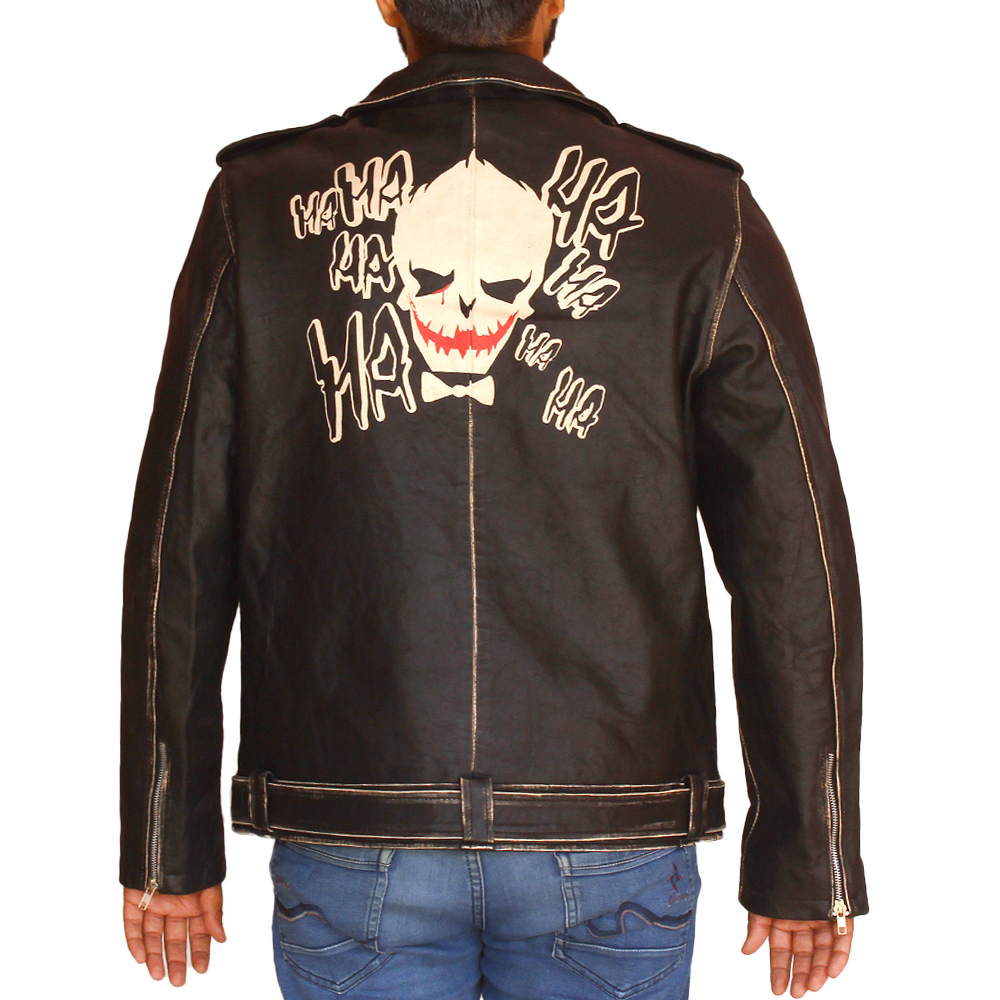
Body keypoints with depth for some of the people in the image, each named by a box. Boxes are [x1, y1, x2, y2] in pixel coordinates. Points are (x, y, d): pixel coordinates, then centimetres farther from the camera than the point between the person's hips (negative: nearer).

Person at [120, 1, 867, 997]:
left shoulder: (257, 208, 1)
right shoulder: (703, 217, -2)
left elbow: (178, 550, 2)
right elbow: (796, 562, -3)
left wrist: (171, 846, 9)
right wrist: (809, 861, 5)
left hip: (351, 842, 1)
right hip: (610, 837, 0)